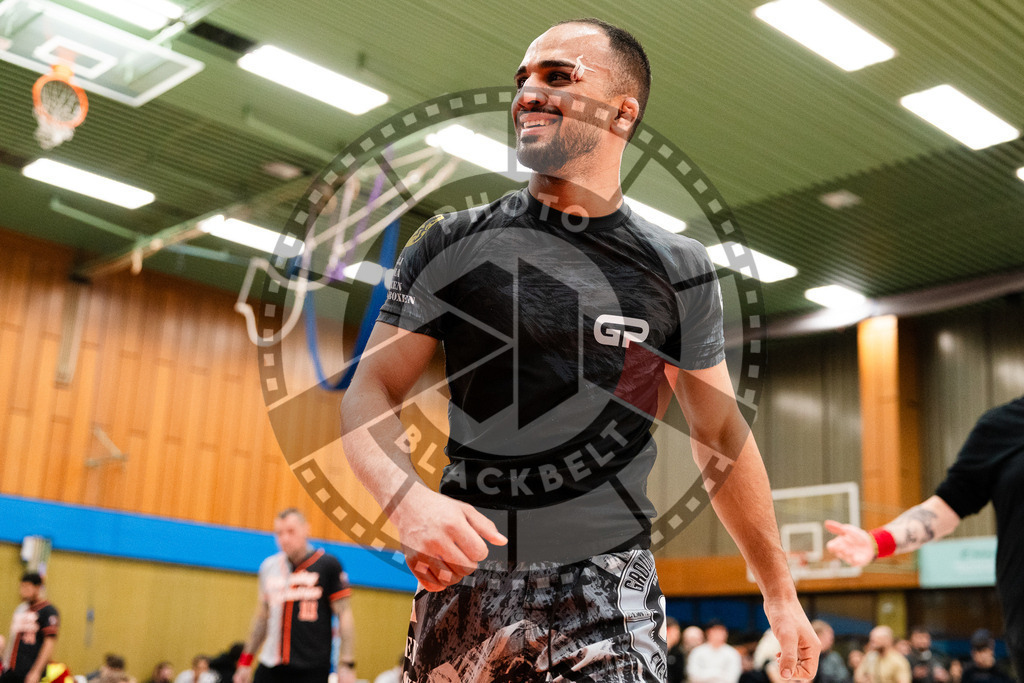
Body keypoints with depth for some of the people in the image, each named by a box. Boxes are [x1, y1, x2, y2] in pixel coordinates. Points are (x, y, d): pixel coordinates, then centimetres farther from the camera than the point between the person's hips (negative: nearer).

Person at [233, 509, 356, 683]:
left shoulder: (327, 564, -4)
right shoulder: (268, 566, 10)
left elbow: (343, 614, -5)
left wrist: (347, 664, -12)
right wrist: (246, 660, 19)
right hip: (270, 667, 5)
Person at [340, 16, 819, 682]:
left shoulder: (680, 269, 4)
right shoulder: (452, 245, 2)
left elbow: (722, 435, 12)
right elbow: (370, 393, 0)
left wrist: (780, 591, 15)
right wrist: (409, 499, -21)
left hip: (609, 586, 0)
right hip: (466, 579, 1)